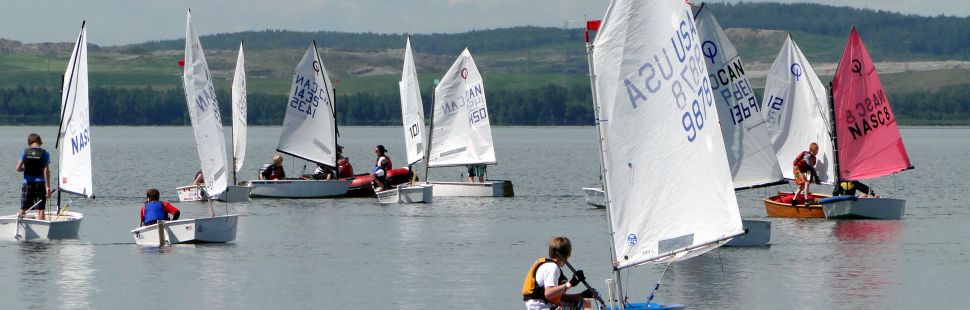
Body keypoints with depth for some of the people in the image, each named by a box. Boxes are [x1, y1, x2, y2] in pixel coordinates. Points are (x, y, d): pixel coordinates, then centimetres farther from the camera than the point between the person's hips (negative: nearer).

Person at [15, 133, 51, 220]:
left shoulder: (25, 152, 1)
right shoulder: (44, 153, -3)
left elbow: (18, 169, -3)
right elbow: (46, 171, -9)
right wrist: (48, 187, -9)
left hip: (27, 183, 1)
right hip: (40, 183, -1)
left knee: (23, 209, 7)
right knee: (40, 209, 0)